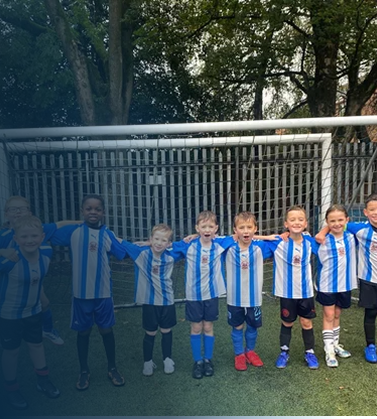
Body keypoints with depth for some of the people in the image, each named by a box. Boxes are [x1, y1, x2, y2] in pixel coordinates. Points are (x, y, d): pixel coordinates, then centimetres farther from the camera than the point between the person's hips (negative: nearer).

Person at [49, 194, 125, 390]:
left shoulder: (107, 234, -3)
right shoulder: (72, 231, -6)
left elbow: (123, 253, 3)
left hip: (103, 293, 1)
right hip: (81, 293, 0)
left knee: (106, 330, 13)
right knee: (83, 332, 14)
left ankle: (112, 368, 32)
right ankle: (84, 371, 33)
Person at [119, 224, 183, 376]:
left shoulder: (171, 256, -9)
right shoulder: (141, 253, -15)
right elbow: (122, 243, -12)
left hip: (167, 301, 2)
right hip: (149, 302, -1)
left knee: (166, 331, 16)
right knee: (150, 333, 12)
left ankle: (167, 359, 37)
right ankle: (148, 362, 33)